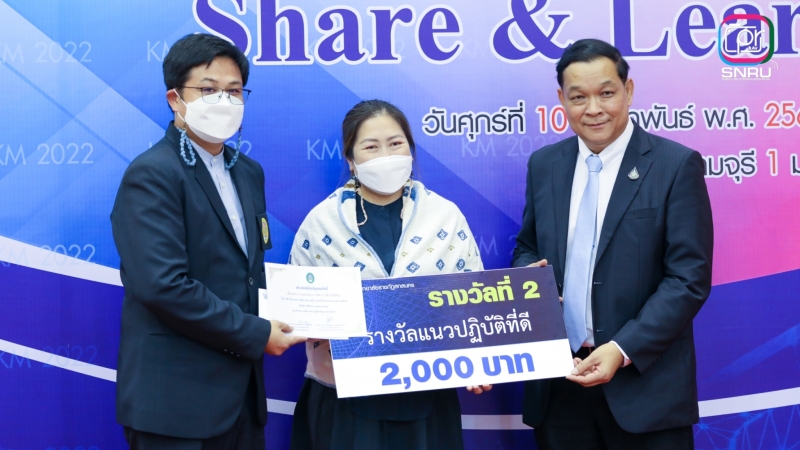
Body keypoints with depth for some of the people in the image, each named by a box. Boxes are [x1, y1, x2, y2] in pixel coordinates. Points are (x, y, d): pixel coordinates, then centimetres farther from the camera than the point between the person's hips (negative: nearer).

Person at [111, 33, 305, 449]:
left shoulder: (248, 172, 12)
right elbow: (164, 285, -23)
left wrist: (268, 324, -1)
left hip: (241, 387, 8)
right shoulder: (152, 174, -14)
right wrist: (255, 335, -15)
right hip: (176, 396, -7)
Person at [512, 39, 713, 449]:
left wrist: (623, 350, -18)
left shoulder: (676, 165, -6)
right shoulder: (543, 164, 7)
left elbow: (689, 278, -10)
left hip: (644, 382, -3)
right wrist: (529, 274, -6)